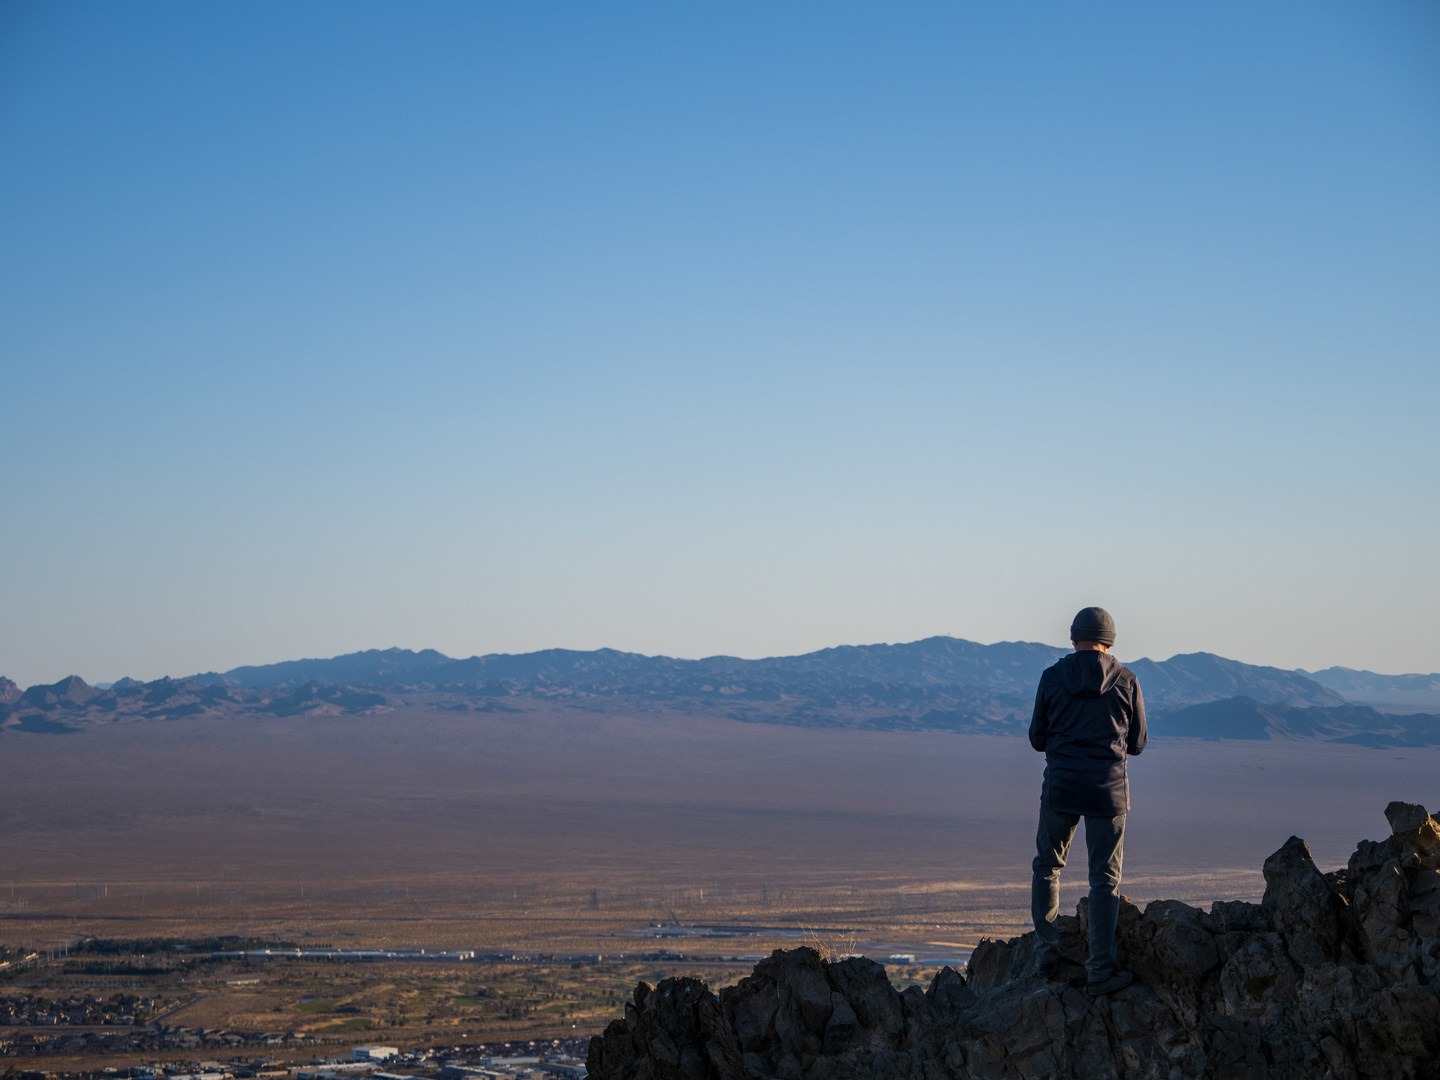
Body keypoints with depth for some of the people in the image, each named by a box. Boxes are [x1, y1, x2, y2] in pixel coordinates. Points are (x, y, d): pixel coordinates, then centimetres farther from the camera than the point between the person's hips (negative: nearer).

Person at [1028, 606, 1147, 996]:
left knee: (1047, 866, 17)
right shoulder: (1126, 680, 0)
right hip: (1108, 789, 0)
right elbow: (1137, 742, 8)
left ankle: (1047, 953, 13)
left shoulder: (1053, 676, -1)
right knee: (1105, 879, 4)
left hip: (1061, 787, 0)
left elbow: (1037, 738, 6)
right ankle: (1100, 969, 1)